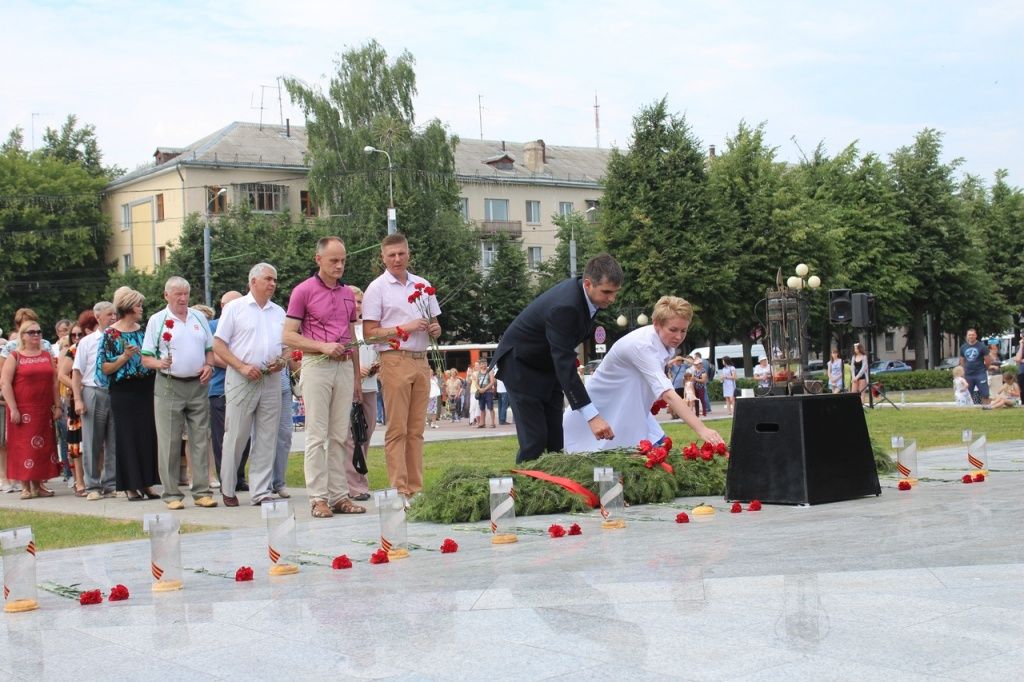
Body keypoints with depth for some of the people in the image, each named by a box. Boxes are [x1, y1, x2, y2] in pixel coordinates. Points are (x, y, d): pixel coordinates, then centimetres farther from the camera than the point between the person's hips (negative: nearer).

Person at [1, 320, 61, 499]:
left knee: (42, 446, 5)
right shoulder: (14, 357, 0)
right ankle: (25, 487, 4)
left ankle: (38, 485, 13)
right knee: (23, 446, -2)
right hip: (23, 410, -4)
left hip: (44, 410, 4)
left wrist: (57, 406, 5)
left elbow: (54, 382, 12)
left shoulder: (47, 356, 12)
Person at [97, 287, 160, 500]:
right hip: (123, 393, -4)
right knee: (127, 437, -1)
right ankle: (130, 486, 6)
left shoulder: (144, 330, 11)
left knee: (148, 435, 3)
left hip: (146, 390, 4)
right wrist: (124, 357, -17)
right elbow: (104, 368, -6)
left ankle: (146, 483, 11)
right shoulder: (110, 334, -2)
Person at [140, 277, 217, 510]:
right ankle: (172, 494, 4)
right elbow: (146, 358, 1)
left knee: (201, 440, 2)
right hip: (169, 386, -3)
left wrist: (209, 365, -1)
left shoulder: (199, 318, 14)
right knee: (169, 443, -2)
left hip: (198, 385, 3)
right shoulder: (157, 320, 3)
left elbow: (210, 349, 18)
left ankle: (202, 491, 6)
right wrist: (159, 363, -20)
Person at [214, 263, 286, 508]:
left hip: (271, 380, 4)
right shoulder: (235, 308, 3)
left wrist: (282, 362, -2)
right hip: (241, 380, -4)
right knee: (236, 437, -1)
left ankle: (261, 491, 8)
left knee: (266, 439, 3)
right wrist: (242, 367, -13)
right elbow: (218, 345, -2)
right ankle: (227, 489, 11)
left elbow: (288, 346, 21)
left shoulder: (279, 313, 17)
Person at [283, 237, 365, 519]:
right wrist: (322, 347, -17)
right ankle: (318, 498, -1)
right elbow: (288, 336, -5)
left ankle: (339, 495, 10)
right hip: (317, 366, -5)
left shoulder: (348, 293, 15)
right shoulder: (303, 291, -2)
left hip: (344, 367, 5)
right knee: (317, 435, -4)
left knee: (340, 435, 7)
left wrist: (357, 378, 16)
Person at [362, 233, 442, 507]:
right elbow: (369, 332, -5)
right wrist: (405, 328, -13)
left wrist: (435, 329, -1)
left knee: (416, 429, 6)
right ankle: (399, 489, -5)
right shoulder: (377, 288, 1)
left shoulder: (422, 285, 16)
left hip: (421, 361, 5)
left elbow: (434, 324, 23)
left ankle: (416, 489, 9)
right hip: (395, 360, -5)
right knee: (397, 429, -6)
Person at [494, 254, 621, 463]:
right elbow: (565, 365, -39)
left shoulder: (580, 292, -9)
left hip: (547, 364, 8)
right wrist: (592, 416, -44)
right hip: (520, 366, -8)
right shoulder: (564, 307, -35)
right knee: (535, 439, -14)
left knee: (556, 439, 2)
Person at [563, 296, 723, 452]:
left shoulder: (664, 341, -5)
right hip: (599, 413, -8)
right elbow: (667, 394, -44)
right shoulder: (642, 345, -33)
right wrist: (701, 430, -51)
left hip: (628, 411, 8)